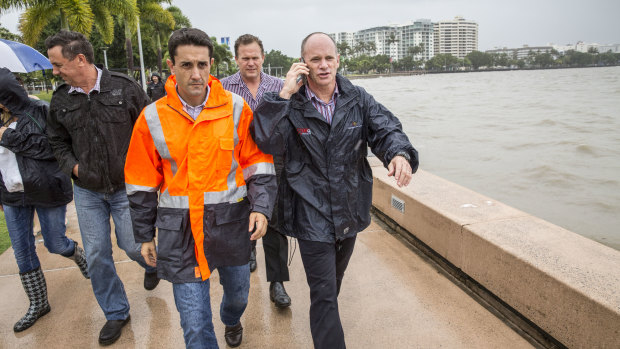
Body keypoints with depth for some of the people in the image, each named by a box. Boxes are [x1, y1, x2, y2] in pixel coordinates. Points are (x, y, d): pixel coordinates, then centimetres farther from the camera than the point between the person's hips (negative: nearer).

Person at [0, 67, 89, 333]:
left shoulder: (40, 113, -9)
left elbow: (49, 147, -21)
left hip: (45, 191, -5)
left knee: (56, 244, 5)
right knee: (22, 252, 9)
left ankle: (79, 255, 42)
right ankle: (38, 304, 25)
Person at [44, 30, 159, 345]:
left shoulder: (124, 87, -9)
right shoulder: (60, 99, 1)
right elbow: (58, 141, 14)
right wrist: (72, 166, -2)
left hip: (127, 186, -3)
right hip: (86, 191, 4)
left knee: (131, 245, 4)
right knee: (96, 255, 7)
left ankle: (152, 264, 43)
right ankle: (116, 313, 27)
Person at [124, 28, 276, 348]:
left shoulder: (236, 108, -4)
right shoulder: (153, 118, -3)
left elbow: (258, 164, 1)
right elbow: (142, 183, 5)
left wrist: (260, 207, -11)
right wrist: (144, 235, 10)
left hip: (232, 224, 1)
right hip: (180, 231, -1)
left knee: (237, 293, 24)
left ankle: (232, 320, 60)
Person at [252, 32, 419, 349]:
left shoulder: (358, 99, 0)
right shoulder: (290, 105, -9)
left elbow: (385, 129, -10)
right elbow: (267, 142, -22)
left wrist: (400, 153, -32)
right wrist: (284, 95, -25)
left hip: (350, 212, 5)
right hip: (311, 216, -5)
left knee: (335, 279, 28)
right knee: (324, 293, 0)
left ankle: (324, 319, 57)